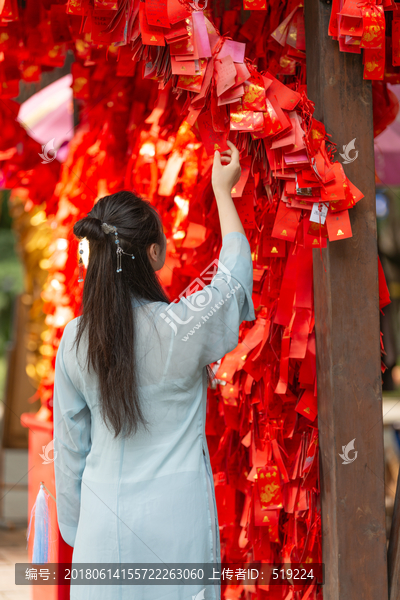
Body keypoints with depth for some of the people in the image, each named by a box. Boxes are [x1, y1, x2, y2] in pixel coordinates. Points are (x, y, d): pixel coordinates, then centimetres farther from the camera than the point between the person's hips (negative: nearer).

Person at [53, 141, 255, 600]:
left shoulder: (75, 340, -5)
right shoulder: (186, 327, -15)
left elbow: (69, 443, 5)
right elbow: (235, 270, 7)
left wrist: (73, 525, 18)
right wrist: (222, 190, 21)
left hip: (105, 519, 3)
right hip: (175, 516, -3)